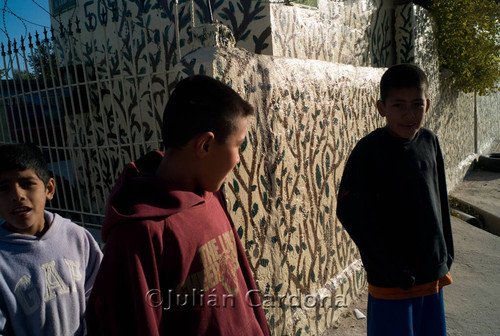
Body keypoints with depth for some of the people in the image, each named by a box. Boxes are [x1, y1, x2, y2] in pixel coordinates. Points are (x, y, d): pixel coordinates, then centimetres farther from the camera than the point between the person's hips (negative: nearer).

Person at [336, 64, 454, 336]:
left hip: (433, 273, 6)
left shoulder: (429, 142, 1)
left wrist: (445, 256, 11)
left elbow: (440, 200, 10)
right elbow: (351, 212, -19)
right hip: (391, 281, -5)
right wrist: (394, 270, -15)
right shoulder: (369, 150, -17)